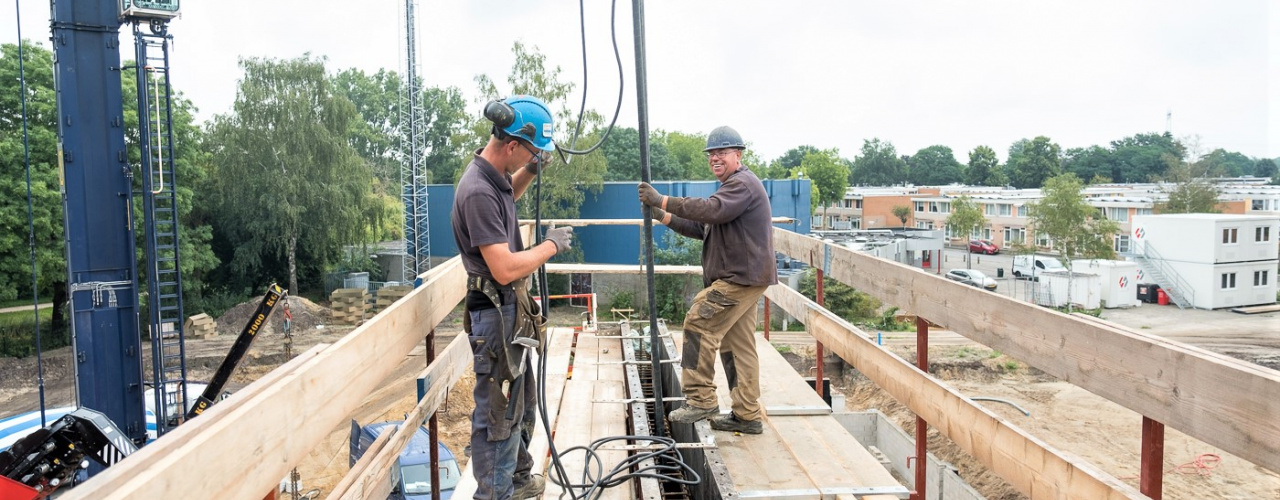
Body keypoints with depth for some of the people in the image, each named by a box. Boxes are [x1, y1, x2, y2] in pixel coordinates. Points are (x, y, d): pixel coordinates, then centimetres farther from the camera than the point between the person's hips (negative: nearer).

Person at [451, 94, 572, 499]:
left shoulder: (493, 176, 4)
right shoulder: (479, 192, -25)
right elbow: (505, 268, -28)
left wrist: (532, 170, 12)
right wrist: (551, 245, -14)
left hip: (510, 309, 10)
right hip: (494, 313, -10)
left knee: (521, 402, 22)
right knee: (498, 411, 0)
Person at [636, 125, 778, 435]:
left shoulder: (743, 183, -9)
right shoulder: (732, 186, 25)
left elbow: (713, 210, -28)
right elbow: (703, 228, 19)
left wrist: (663, 201, -27)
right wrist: (665, 218, 5)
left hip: (742, 277, -11)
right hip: (740, 277, 11)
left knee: (699, 325, -14)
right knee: (737, 345, 11)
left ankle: (700, 399, -9)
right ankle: (748, 416, 16)